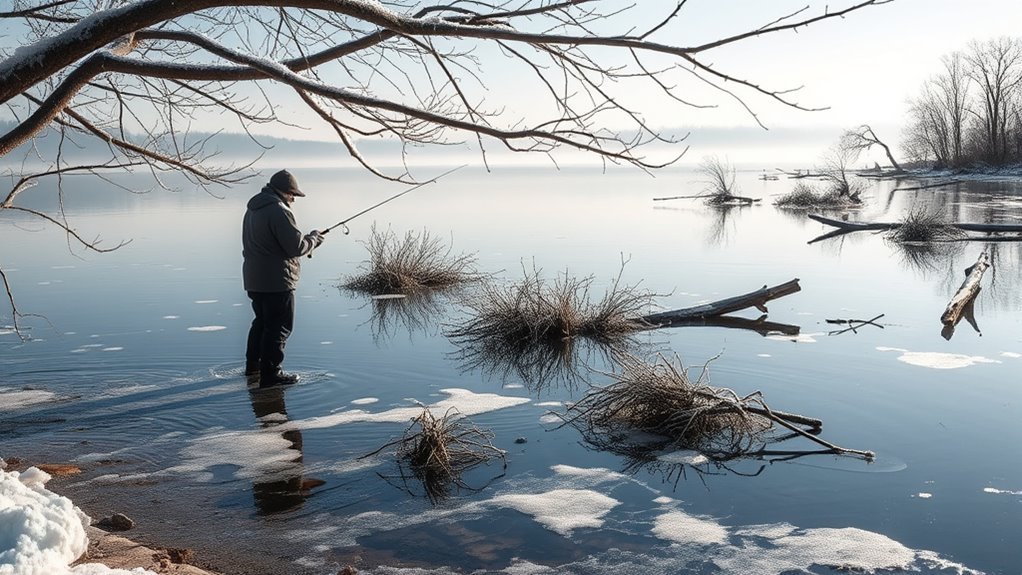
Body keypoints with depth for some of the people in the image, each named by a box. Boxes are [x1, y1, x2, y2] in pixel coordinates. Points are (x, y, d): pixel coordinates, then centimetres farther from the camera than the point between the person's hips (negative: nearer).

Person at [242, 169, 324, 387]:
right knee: (279, 327, -2)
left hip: (254, 279, 10)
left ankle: (253, 365, 34)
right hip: (276, 281, -10)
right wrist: (313, 239, -1)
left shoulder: (253, 209, 15)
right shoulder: (278, 211, -18)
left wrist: (307, 239, 16)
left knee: (262, 321, 23)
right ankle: (270, 374, -1)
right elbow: (296, 246, -21)